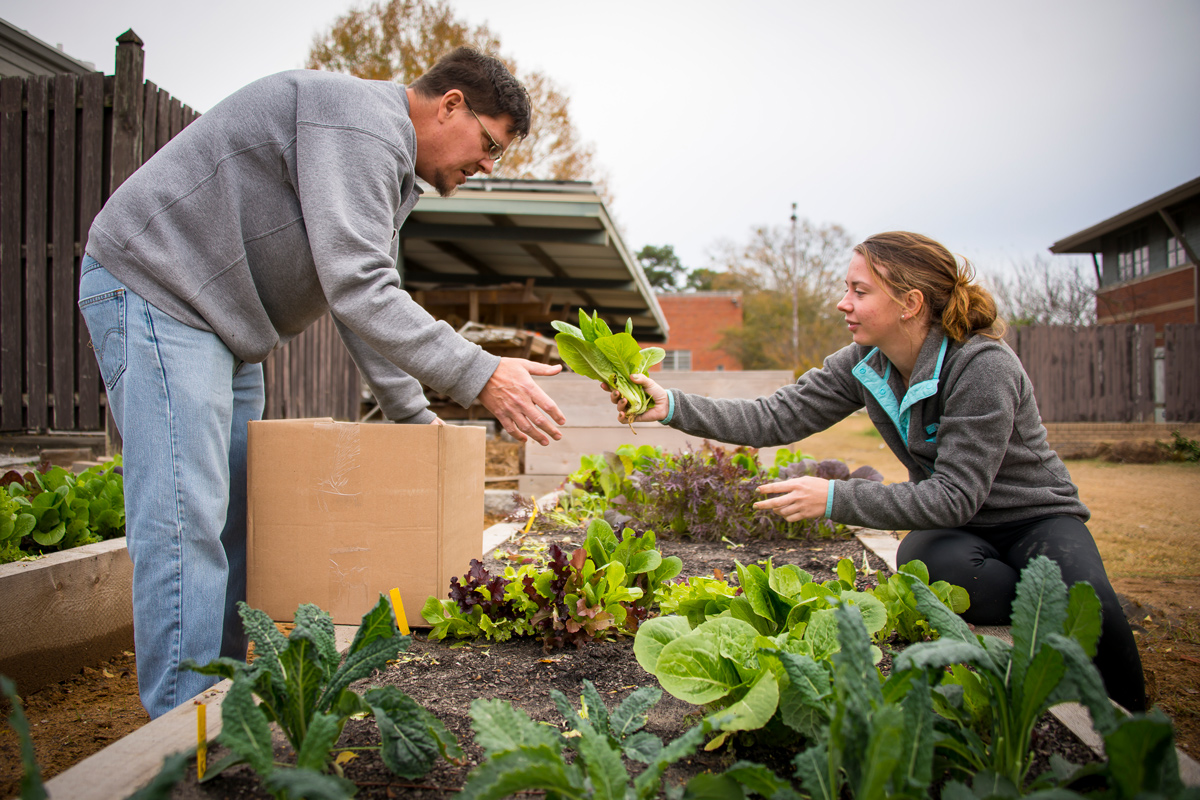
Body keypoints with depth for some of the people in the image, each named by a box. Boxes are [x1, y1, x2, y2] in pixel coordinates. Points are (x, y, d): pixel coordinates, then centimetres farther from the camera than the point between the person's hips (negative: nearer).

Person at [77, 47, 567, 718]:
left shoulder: (393, 168, 15)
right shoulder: (363, 121, -20)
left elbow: (370, 299, 16)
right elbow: (355, 289, -29)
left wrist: (417, 417, 11)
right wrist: (478, 375, -31)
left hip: (225, 326, 11)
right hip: (155, 288, -11)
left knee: (237, 518, 8)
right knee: (186, 517, -15)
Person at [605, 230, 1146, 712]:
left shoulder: (983, 367, -26)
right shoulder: (863, 365, -6)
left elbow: (955, 495, -29)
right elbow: (777, 418, -11)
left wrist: (835, 499, -35)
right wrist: (673, 407, -22)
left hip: (1036, 515, -4)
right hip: (956, 529, 4)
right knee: (927, 563, -34)